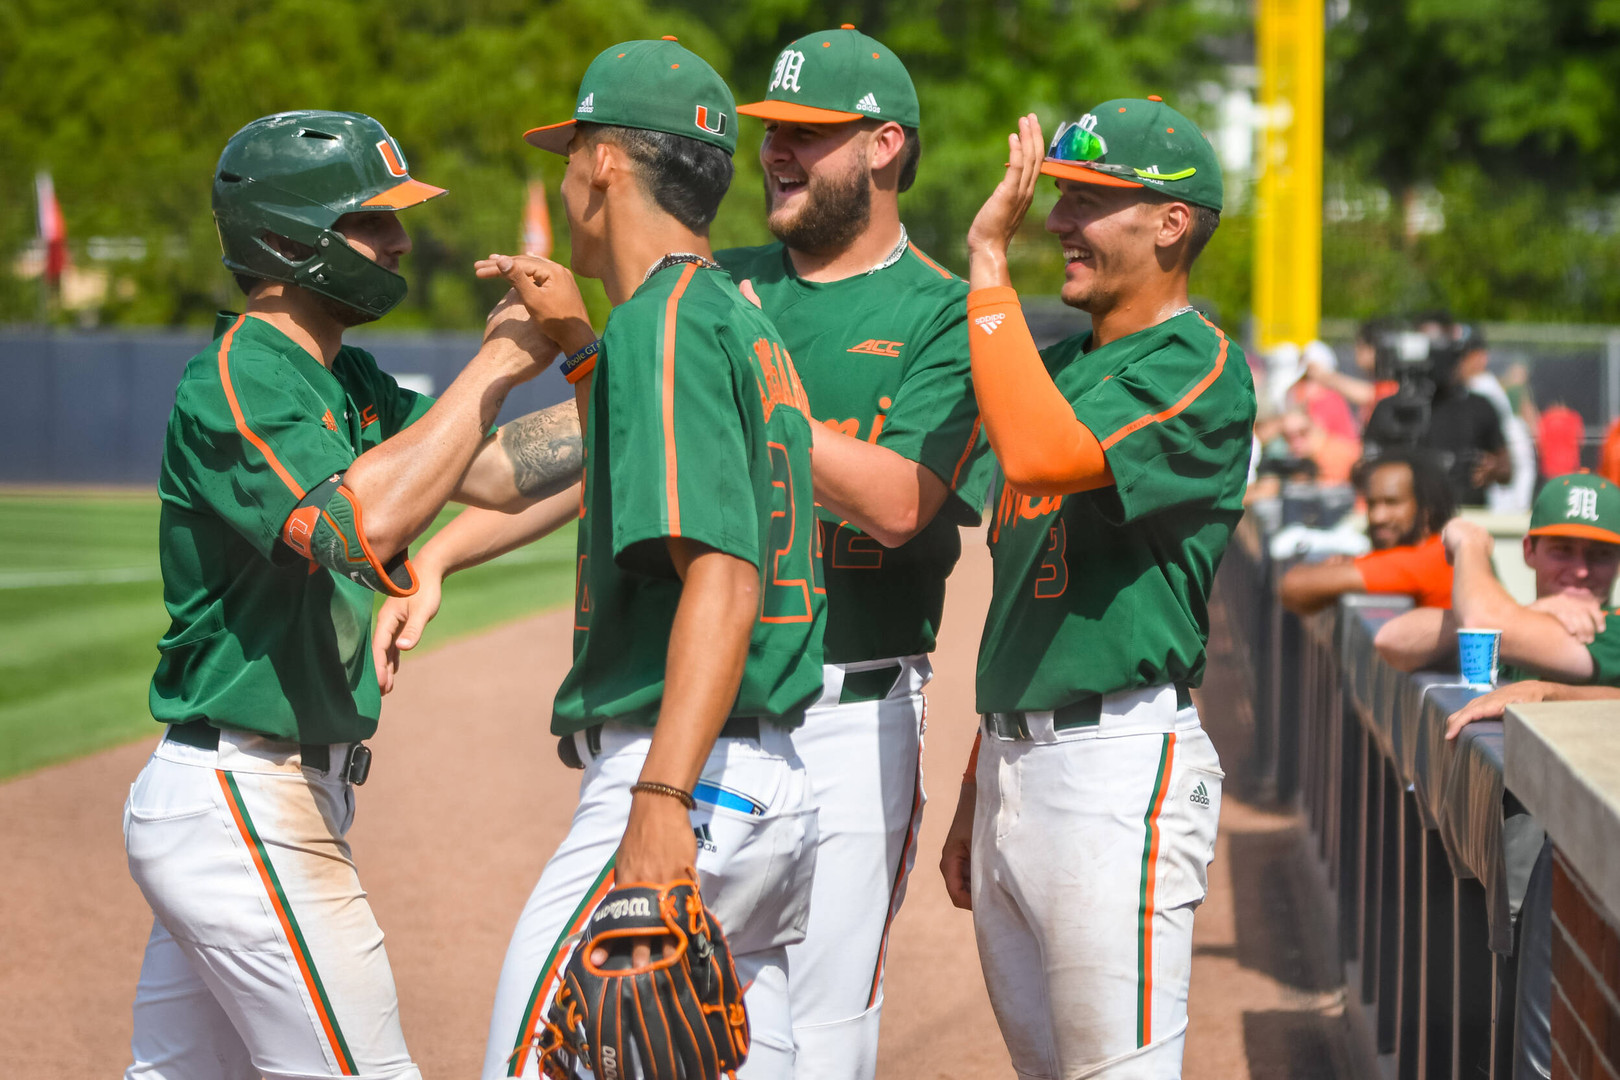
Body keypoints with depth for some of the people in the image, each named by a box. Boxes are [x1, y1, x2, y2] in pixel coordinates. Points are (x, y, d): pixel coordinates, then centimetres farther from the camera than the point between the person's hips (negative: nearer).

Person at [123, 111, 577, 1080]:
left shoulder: (345, 382, 14)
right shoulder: (235, 382, -16)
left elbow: (500, 470, 8)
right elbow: (360, 524, -32)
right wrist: (497, 364, -28)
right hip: (246, 807, -10)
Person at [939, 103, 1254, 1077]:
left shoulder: (1200, 371, -10)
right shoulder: (1061, 365, 18)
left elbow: (1043, 458, -29)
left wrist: (989, 262, -21)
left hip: (1120, 763, -9)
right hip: (1013, 761, 9)